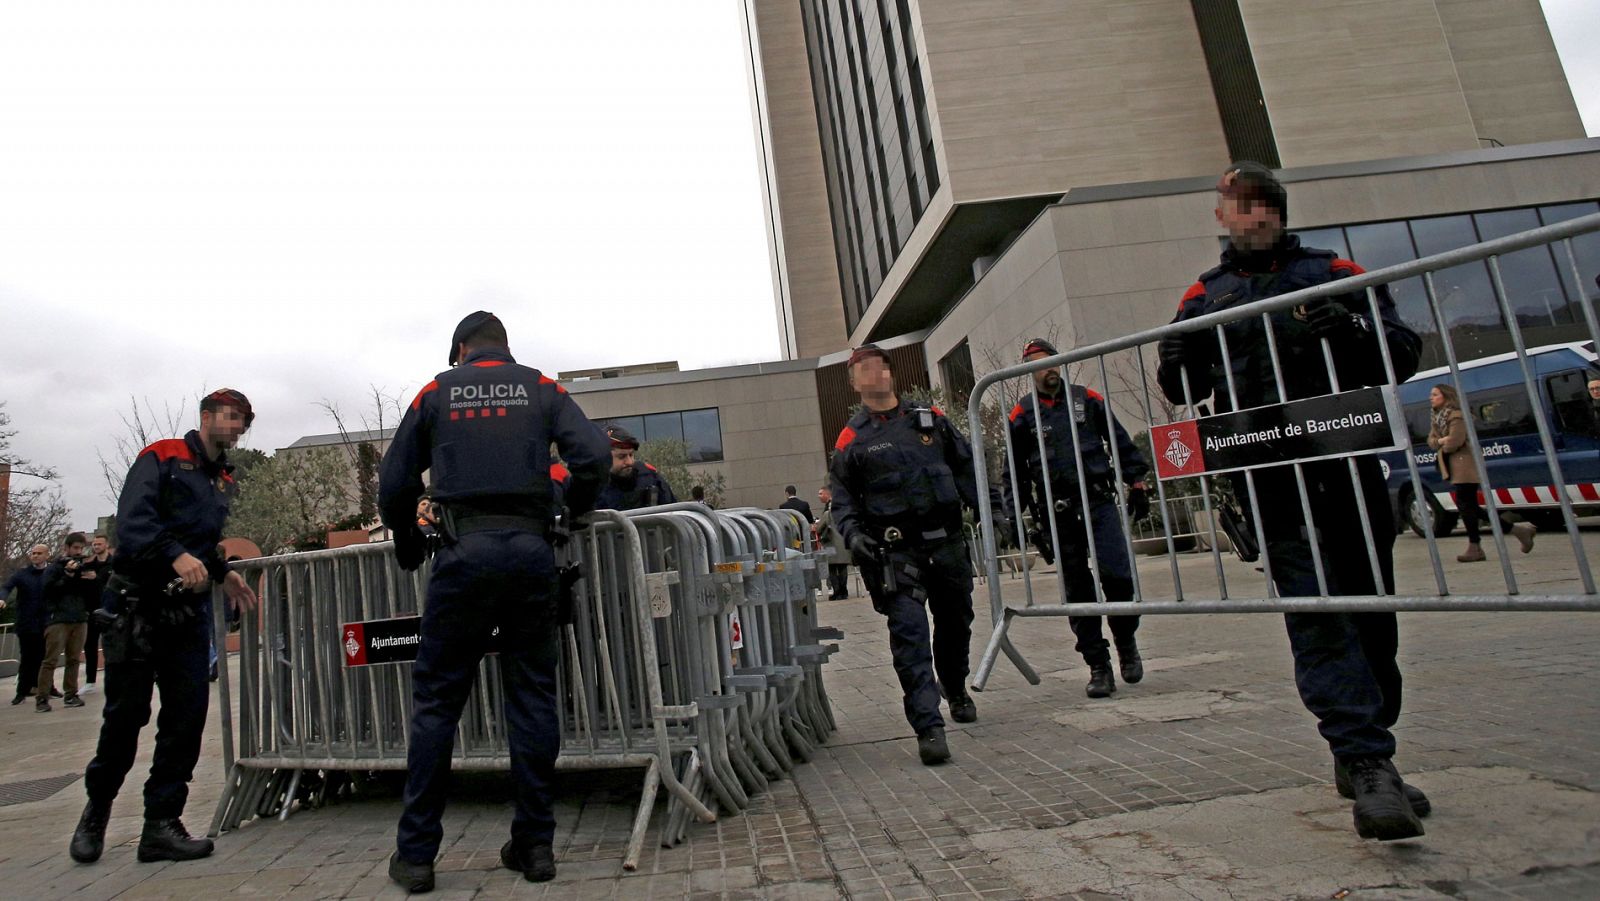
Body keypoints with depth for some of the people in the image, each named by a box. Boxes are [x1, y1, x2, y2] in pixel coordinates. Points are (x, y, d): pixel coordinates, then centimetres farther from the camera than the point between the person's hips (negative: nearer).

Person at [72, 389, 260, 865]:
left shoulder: (224, 481, 17)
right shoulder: (160, 458, -4)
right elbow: (132, 521, -19)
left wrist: (222, 573, 8)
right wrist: (177, 555, -34)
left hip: (187, 614, 6)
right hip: (137, 606, -5)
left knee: (188, 714, -1)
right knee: (126, 713, 2)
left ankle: (161, 824, 6)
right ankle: (97, 808, 27)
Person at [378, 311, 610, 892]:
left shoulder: (436, 391, 13)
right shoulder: (541, 387, 12)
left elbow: (395, 484, 11)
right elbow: (593, 456, -1)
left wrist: (409, 548, 25)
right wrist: (575, 514, 15)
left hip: (464, 550, -1)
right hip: (531, 546, 1)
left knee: (436, 700, 7)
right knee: (533, 696, 6)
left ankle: (416, 853, 12)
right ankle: (534, 844, 12)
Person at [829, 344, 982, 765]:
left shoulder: (932, 420, 11)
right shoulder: (851, 439, 3)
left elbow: (967, 470, 15)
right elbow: (842, 499, 3)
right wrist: (852, 533, -14)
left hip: (947, 542, 4)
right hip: (896, 552, -3)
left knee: (955, 623, 17)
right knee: (909, 633, -13)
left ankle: (956, 691, 44)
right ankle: (928, 727, -12)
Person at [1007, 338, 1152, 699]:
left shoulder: (1087, 398, 10)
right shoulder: (1022, 414, 6)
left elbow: (1120, 441, 13)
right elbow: (1016, 471, 8)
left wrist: (1136, 483, 7)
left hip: (1099, 503, 0)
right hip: (1057, 514, 0)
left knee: (1117, 574, -13)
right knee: (1078, 591, 3)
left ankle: (1126, 642, 15)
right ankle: (1099, 666, 12)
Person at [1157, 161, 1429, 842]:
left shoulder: (1334, 272, 14)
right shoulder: (1206, 295, 15)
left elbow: (1404, 353, 9)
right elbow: (1183, 391, 11)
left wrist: (1351, 329, -13)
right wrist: (1176, 362, -12)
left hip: (1346, 461, 2)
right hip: (1268, 475, -1)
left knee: (1369, 608, 7)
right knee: (1316, 611, -9)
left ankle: (1361, 755, 23)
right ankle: (1368, 763, -10)